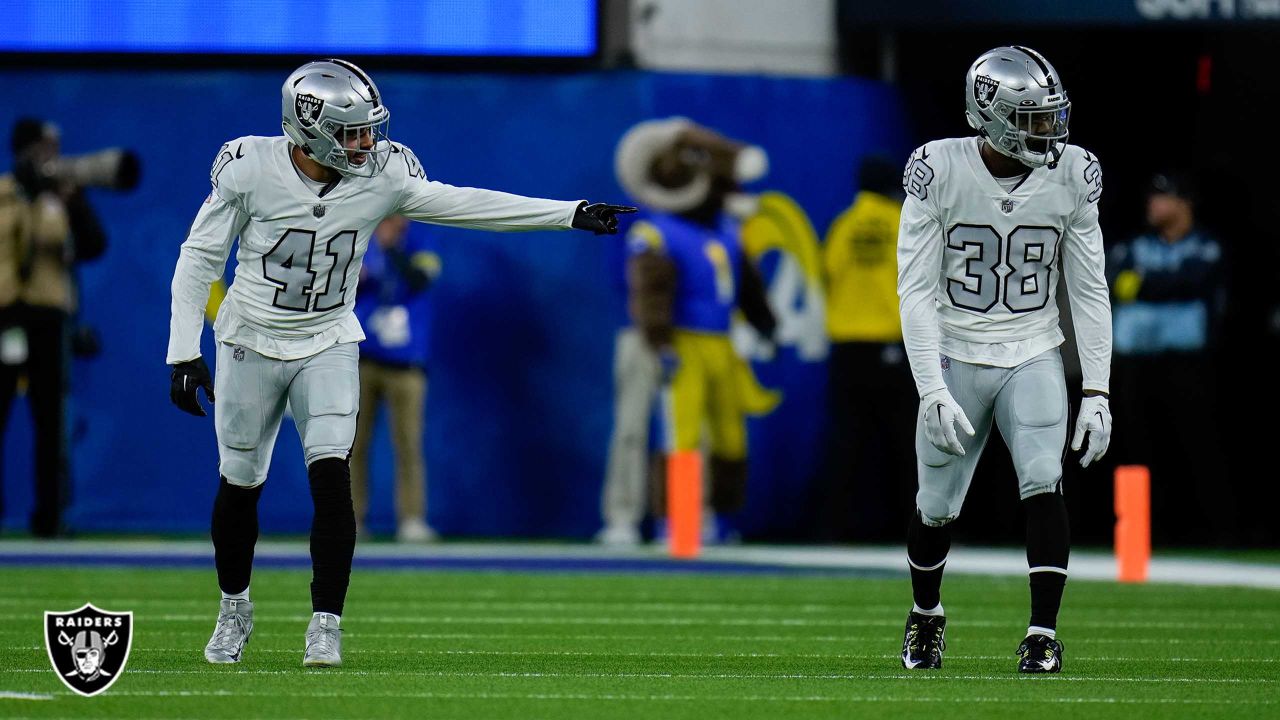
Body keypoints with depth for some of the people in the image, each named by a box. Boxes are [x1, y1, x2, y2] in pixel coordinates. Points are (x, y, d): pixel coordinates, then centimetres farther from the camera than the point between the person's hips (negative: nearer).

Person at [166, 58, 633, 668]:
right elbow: (199, 258, -10)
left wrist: (574, 215, -12)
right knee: (240, 483, 7)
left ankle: (326, 625, -9)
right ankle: (234, 608, 31)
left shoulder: (381, 176, -11)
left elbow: (463, 204, -8)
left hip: (327, 345, 1)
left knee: (331, 476, -15)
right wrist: (184, 354, -13)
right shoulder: (251, 170, -18)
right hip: (251, 343, -1)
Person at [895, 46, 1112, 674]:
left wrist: (1097, 391, -4)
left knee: (1043, 484, -20)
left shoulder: (1070, 176, -6)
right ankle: (926, 613, 34)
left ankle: (1043, 634, -14)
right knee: (935, 507, 6)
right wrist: (934, 393, -18)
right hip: (955, 357, -1)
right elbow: (917, 292, -12)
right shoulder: (939, 172, -13)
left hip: (1032, 358, 1)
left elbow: (1089, 291, 1)